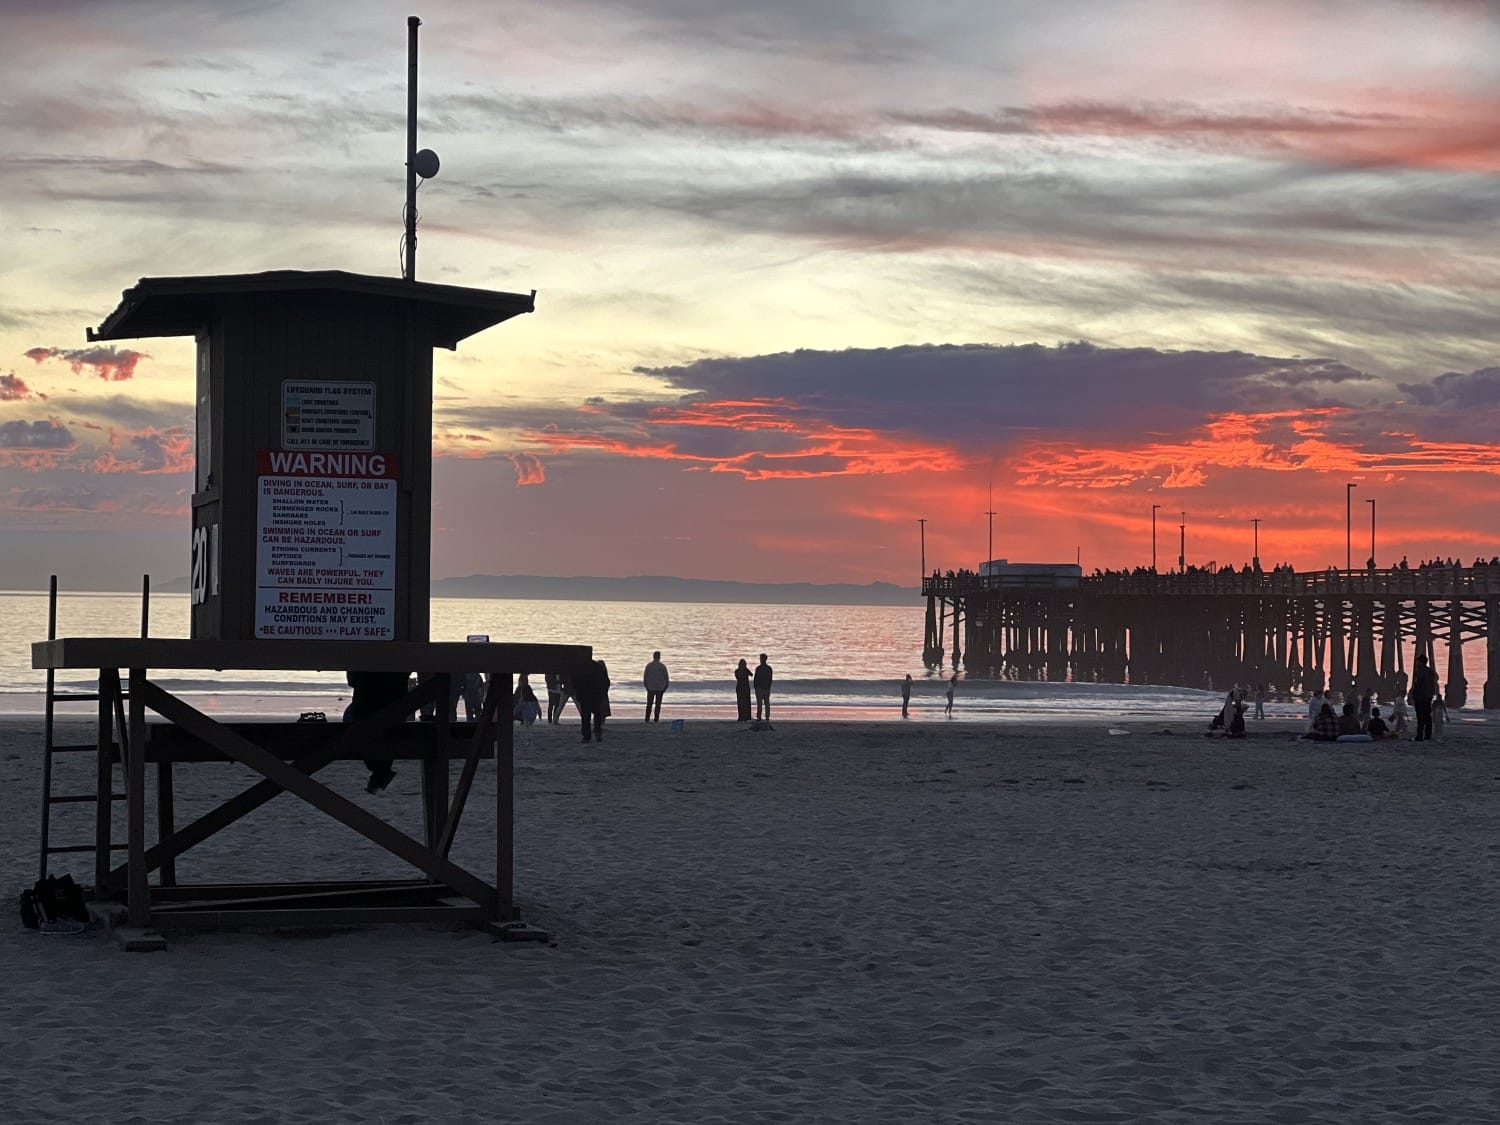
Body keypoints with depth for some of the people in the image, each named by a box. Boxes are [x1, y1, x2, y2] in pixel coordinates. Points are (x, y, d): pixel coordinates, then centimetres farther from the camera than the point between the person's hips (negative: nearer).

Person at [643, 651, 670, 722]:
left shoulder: (648, 666, -4)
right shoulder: (663, 666, -7)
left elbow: (645, 678, -2)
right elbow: (666, 678, -5)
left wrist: (646, 687, 10)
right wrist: (665, 688, 6)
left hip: (650, 688, 1)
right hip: (660, 689, -1)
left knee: (649, 704, 9)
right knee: (658, 704, 7)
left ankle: (647, 719, 5)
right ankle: (656, 719, 6)